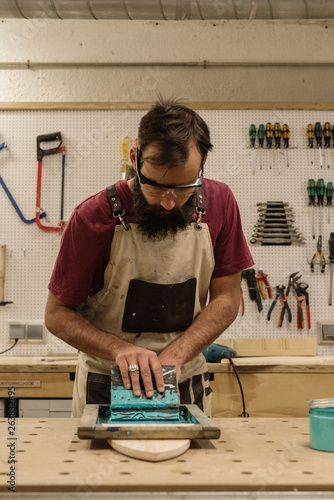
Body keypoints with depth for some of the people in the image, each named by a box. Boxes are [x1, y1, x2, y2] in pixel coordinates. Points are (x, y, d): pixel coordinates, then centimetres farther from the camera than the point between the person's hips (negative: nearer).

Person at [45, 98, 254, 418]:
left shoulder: (220, 203, -8)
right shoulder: (93, 217, -15)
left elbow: (226, 298, -3)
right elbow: (57, 314, -8)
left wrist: (174, 356, -17)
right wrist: (119, 349, -24)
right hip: (105, 388, -1)